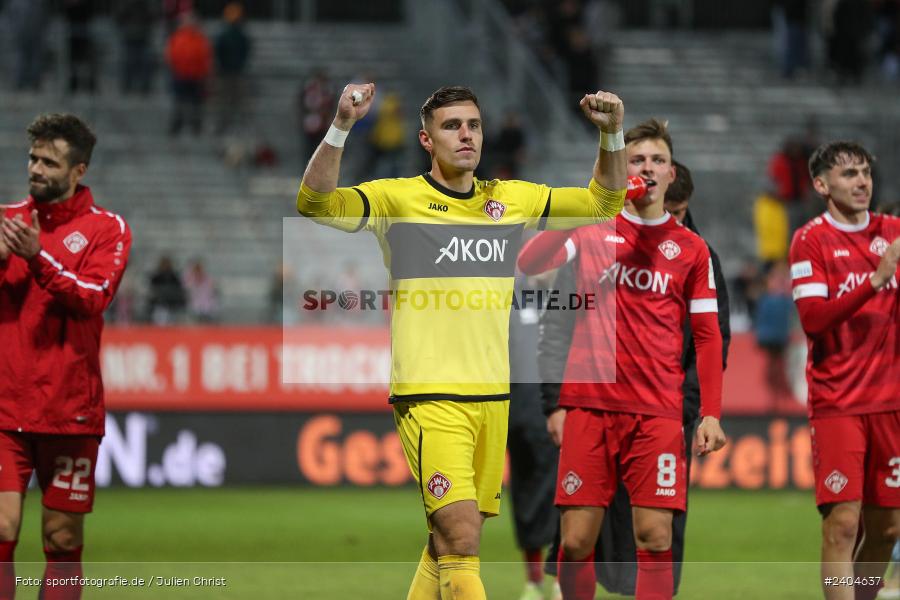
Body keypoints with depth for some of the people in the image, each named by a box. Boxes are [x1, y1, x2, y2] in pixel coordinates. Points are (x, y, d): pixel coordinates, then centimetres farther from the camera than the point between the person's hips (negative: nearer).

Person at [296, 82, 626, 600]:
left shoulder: (512, 200, 13)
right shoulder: (398, 198, -2)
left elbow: (603, 202, 20)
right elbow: (316, 203, -15)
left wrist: (613, 134, 5)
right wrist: (341, 127, -27)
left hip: (493, 397, 5)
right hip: (430, 397, -5)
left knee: (448, 546, 9)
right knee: (460, 543, -16)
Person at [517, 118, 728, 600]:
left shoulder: (691, 249, 9)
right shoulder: (591, 231, 9)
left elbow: (707, 337, 10)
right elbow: (527, 265, -7)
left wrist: (711, 413, 1)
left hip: (658, 412, 0)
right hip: (589, 404, 0)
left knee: (655, 538, -8)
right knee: (576, 539, -3)